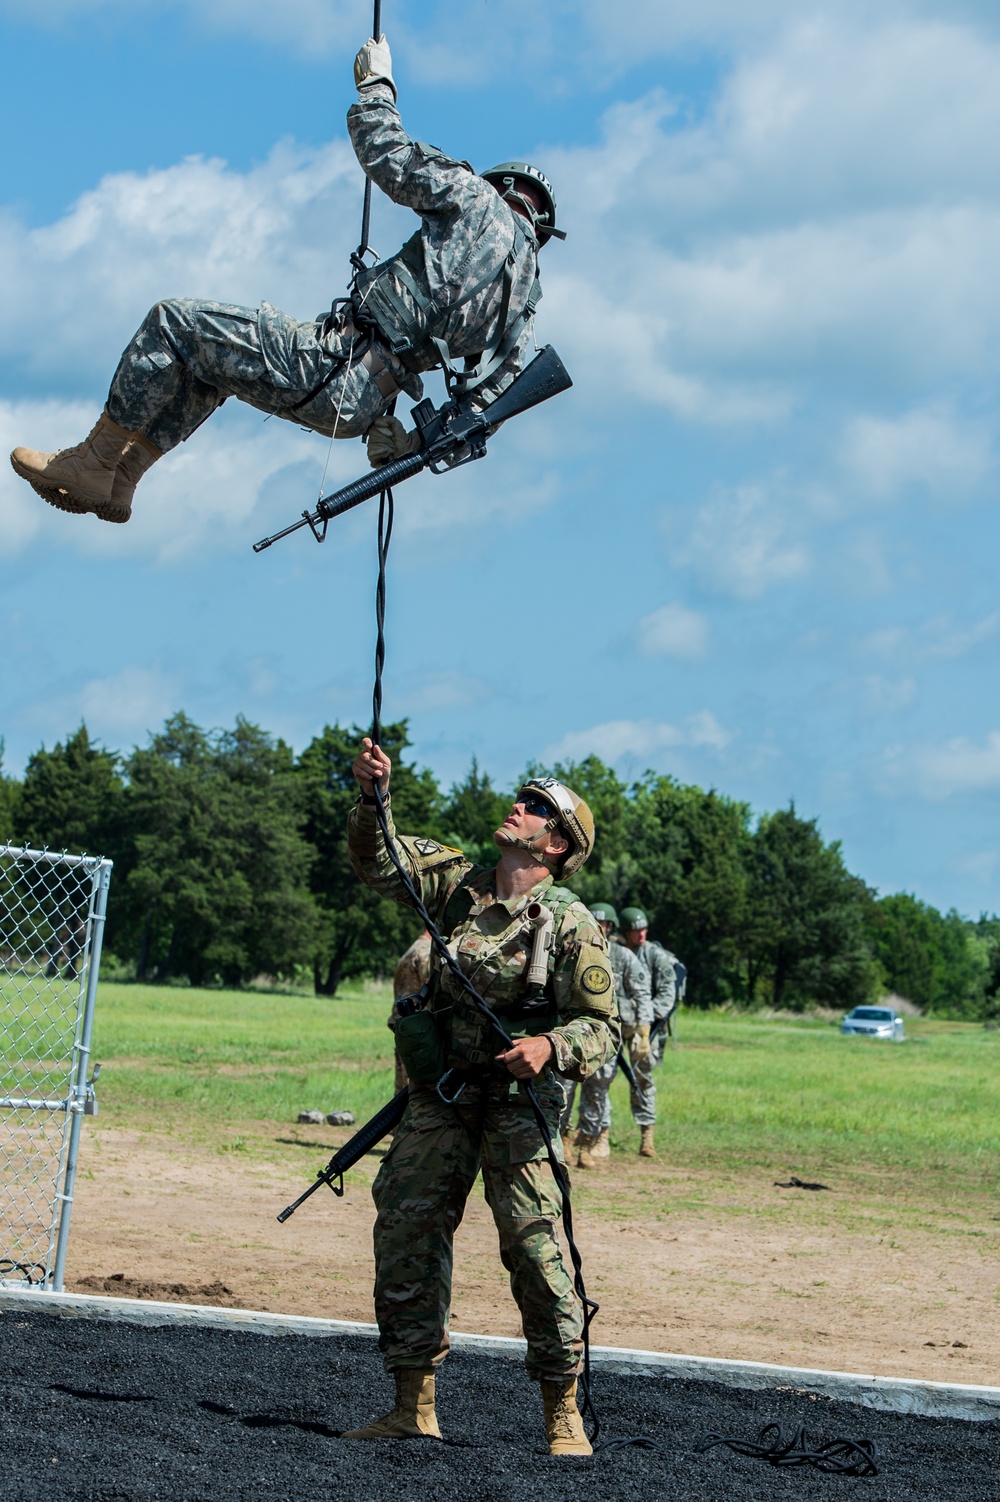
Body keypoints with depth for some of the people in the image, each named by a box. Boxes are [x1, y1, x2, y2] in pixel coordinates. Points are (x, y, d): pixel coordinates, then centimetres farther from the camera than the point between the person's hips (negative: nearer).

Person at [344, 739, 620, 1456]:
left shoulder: (571, 923, -8)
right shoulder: (458, 882, 7)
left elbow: (603, 1028, -9)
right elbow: (378, 860, 9)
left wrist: (552, 1047, -29)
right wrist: (372, 796, -10)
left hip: (518, 1106, -5)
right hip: (437, 1101, 5)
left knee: (534, 1248, -12)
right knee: (404, 1239, 4)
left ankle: (564, 1416, -1)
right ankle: (415, 1410, 15)